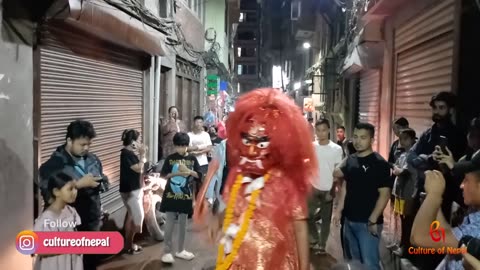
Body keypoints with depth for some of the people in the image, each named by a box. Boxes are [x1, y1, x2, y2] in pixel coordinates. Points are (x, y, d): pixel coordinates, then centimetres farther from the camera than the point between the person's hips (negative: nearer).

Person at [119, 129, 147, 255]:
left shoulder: (129, 153, 9)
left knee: (132, 217, 15)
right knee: (138, 217, -3)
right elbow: (139, 168, -21)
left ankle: (128, 244, 24)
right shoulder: (126, 153, -19)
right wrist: (142, 154, -13)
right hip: (130, 190, -10)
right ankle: (129, 245, 6)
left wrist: (141, 154, 5)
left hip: (134, 189, 10)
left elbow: (138, 168, 14)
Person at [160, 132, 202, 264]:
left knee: (182, 223, 11)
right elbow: (163, 175, -2)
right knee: (169, 224, -1)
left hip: (185, 195, 2)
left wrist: (190, 172, -17)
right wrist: (176, 173, -17)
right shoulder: (170, 158, -3)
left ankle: (181, 250, 24)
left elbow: (199, 175, 2)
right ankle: (167, 252, 8)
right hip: (171, 195, -2)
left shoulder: (192, 159, 1)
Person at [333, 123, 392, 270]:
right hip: (349, 220, 6)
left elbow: (384, 194, -14)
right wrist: (339, 210, 10)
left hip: (367, 222, -6)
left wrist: (373, 220, -19)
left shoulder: (379, 163, -11)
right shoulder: (350, 160, 7)